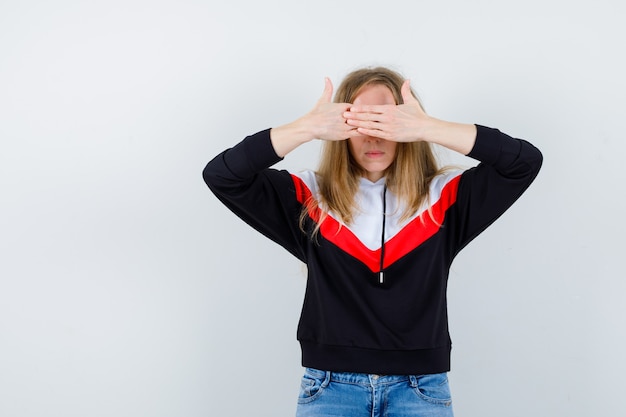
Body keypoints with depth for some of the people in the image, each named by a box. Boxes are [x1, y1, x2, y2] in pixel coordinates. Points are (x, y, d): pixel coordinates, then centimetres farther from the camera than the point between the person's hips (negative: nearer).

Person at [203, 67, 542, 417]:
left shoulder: (443, 195, 3)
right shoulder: (311, 198, 4)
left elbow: (526, 162, -7)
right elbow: (221, 176, -5)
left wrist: (427, 128, -19)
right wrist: (308, 127, -17)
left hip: (420, 386, 0)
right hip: (332, 384, 0)